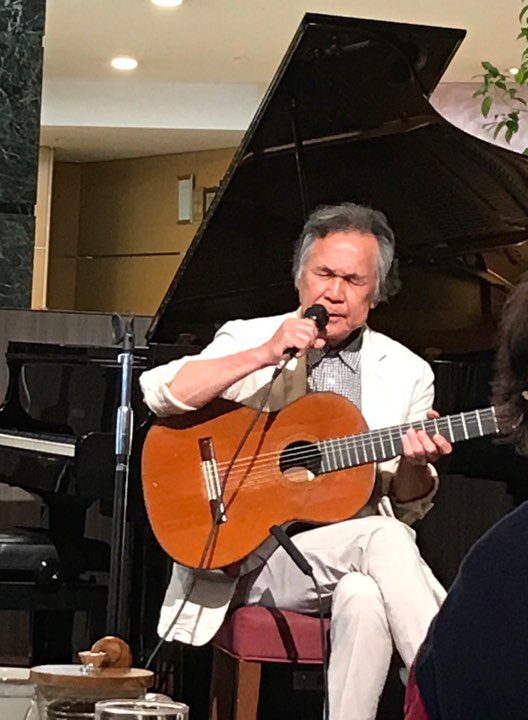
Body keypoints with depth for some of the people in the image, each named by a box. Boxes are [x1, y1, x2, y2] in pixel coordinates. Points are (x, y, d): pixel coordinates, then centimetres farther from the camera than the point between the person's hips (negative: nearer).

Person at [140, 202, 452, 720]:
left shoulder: (407, 373, 13)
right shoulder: (248, 339, 8)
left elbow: (407, 506, 14)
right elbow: (160, 393, -11)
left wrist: (415, 466, -10)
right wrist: (265, 356, -18)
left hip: (356, 553, 2)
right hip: (251, 551, -2)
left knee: (364, 598, -35)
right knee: (384, 539, -31)